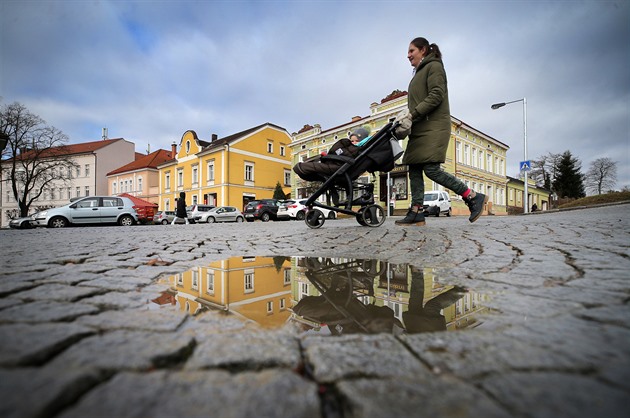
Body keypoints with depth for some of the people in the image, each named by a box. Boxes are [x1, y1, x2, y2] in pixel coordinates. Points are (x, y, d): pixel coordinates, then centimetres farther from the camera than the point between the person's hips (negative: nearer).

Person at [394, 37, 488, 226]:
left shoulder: (434, 66, 3)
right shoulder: (419, 72, 29)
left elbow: (436, 96, -12)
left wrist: (412, 114, -18)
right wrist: (407, 116, 7)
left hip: (434, 127, -9)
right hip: (420, 128, 9)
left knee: (431, 169, -19)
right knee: (414, 169, -2)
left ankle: (474, 197, -7)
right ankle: (416, 213, -4)